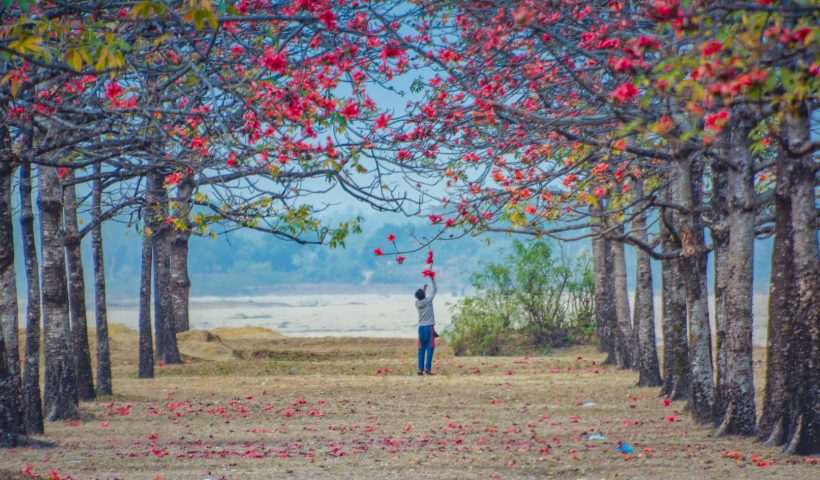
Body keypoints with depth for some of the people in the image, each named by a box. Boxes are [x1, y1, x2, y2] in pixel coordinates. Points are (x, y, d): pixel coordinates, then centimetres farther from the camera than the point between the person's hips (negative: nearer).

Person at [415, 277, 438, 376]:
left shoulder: (417, 303, 4)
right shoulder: (428, 300, -6)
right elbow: (434, 290, 7)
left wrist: (423, 289, 32)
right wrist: (432, 279, 14)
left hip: (421, 328, 4)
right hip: (429, 327, -4)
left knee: (421, 349, 5)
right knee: (430, 348, -3)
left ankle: (420, 369, 0)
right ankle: (427, 368, -11)